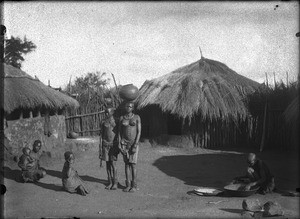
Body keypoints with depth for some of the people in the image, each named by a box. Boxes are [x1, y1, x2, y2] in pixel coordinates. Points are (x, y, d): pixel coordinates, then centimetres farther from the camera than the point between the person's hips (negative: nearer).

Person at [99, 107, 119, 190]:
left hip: (114, 144, -3)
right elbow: (101, 134, 9)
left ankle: (115, 183, 1)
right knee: (108, 163, 5)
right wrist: (100, 146, 3)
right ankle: (110, 182, 12)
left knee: (113, 164, -7)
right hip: (105, 144, 3)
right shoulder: (103, 122, 7)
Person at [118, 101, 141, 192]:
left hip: (134, 143, -3)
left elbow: (139, 132, -6)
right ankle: (128, 185, 12)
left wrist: (135, 145, -14)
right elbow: (119, 131, 7)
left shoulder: (137, 117, -3)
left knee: (133, 164, -5)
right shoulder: (121, 118, 6)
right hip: (124, 143, 3)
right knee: (126, 163, 6)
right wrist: (119, 144, -2)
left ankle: (134, 185, 4)